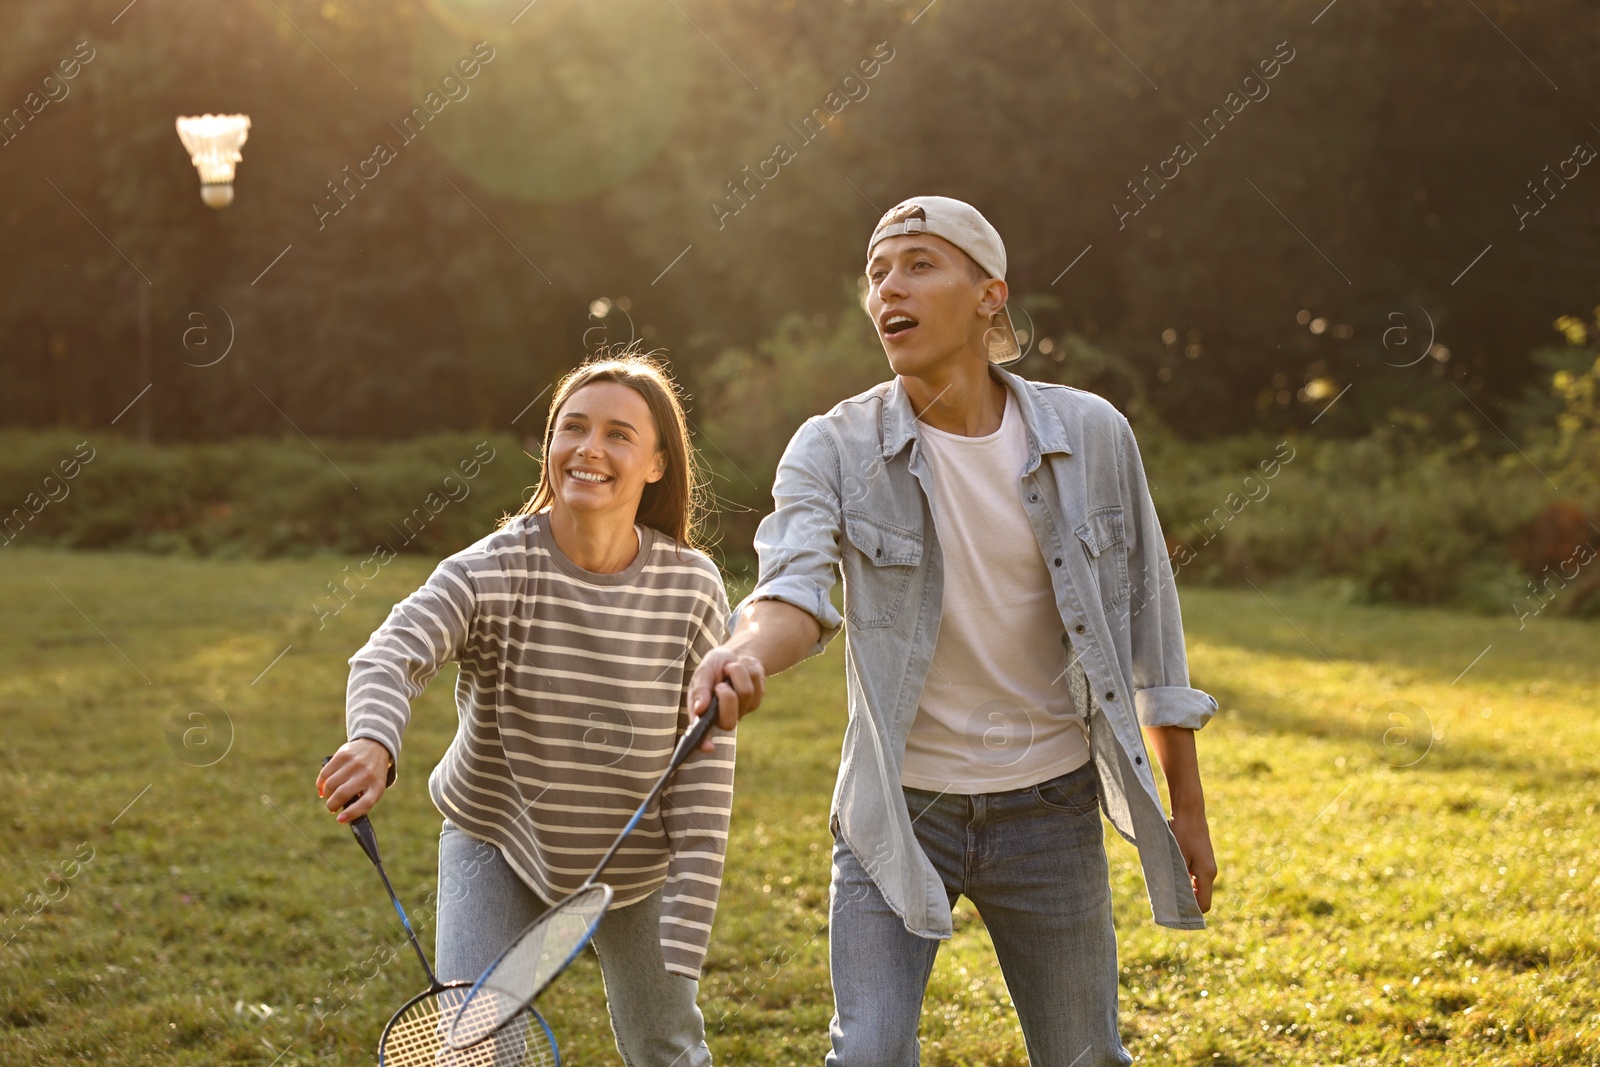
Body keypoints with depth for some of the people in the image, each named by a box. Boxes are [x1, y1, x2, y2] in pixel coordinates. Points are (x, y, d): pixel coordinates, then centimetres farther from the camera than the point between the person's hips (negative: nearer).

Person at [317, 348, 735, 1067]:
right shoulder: (494, 571, -20)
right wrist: (374, 742, -62)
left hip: (636, 863, 2)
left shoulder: (693, 589, -15)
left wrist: (684, 941, -17)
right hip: (497, 846, -2)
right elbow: (389, 655, -37)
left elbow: (705, 772, -14)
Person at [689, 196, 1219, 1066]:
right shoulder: (834, 449, -9)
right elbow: (794, 582, -27)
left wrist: (1187, 808, 7)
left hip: (1052, 810, 1)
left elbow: (1148, 617, 4)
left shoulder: (1092, 436, -5)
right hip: (895, 811, -1)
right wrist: (744, 657, -51)